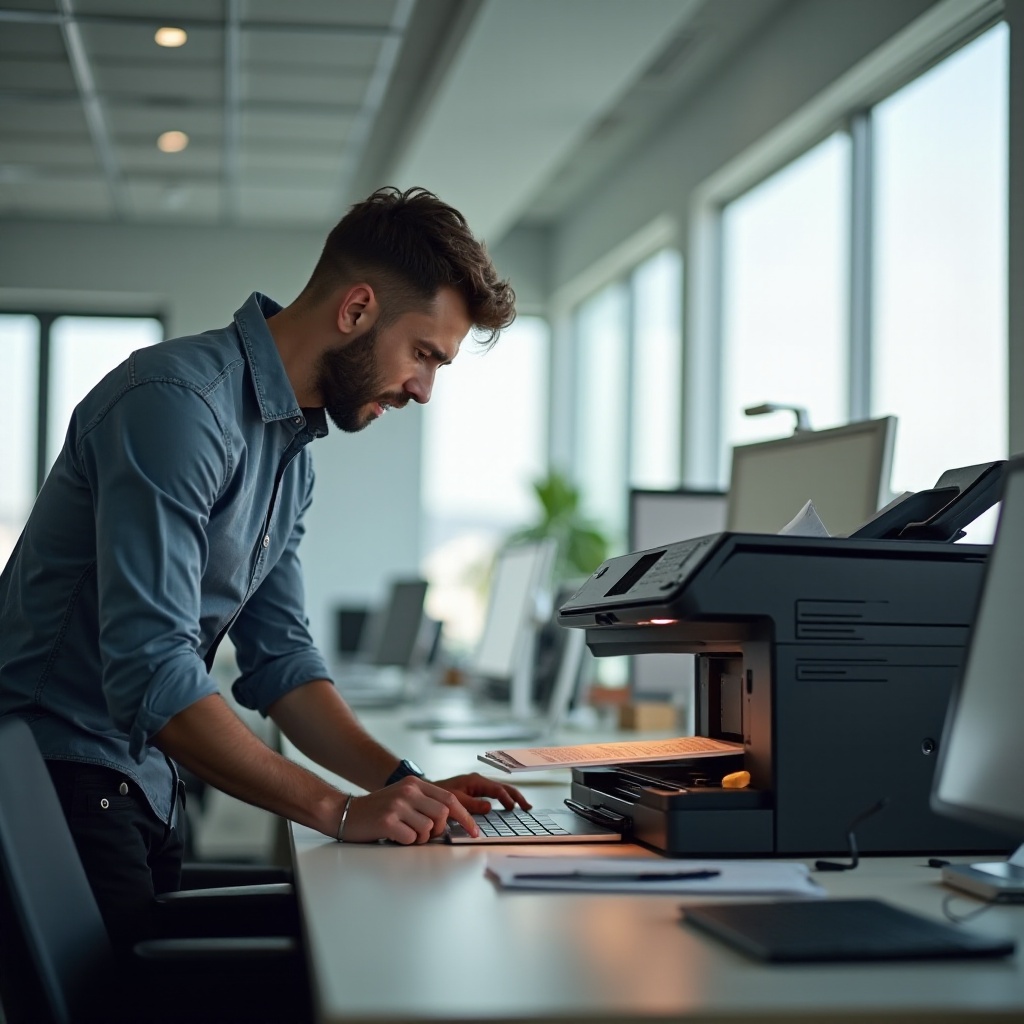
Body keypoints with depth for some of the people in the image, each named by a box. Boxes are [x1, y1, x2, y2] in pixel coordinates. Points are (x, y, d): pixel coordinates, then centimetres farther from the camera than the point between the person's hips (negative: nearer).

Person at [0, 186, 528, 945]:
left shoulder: (291, 451, 11)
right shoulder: (178, 404, -21)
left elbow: (280, 662, 12)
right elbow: (152, 674, -28)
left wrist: (402, 783, -2)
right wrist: (339, 811, -26)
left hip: (143, 788, 9)